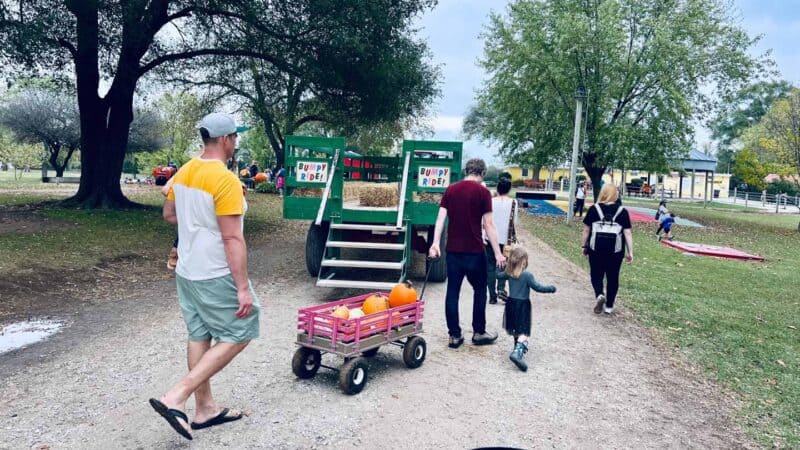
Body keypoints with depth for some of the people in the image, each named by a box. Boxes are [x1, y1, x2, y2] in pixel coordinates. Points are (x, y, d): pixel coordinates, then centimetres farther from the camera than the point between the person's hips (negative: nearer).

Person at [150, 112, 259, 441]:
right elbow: (232, 239, -23)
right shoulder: (226, 181, -21)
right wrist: (243, 288, -20)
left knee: (199, 336, 15)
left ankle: (204, 408, 25)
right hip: (216, 276, -9)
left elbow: (169, 214, 18)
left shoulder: (184, 172, 5)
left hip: (187, 271, 9)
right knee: (237, 335, 3)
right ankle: (176, 398, -1)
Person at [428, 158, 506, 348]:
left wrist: (436, 243, -3)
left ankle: (454, 335, 13)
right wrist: (497, 253, -5)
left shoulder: (451, 190, 6)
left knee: (452, 292, 8)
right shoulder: (482, 192, -7)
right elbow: (488, 225, -9)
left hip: (453, 250, 4)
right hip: (474, 251, -3)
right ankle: (479, 332, 21)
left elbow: (440, 218, -1)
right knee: (479, 290, 14)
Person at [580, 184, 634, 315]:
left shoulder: (594, 209, -3)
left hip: (596, 250, -1)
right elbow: (627, 233, -4)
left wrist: (583, 246, 9)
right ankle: (609, 306, 20)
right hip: (616, 251, 1)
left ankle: (599, 295, -12)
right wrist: (630, 252, 0)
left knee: (596, 275, 14)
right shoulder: (622, 211, -3)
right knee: (613, 277, 13)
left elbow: (586, 230, -1)